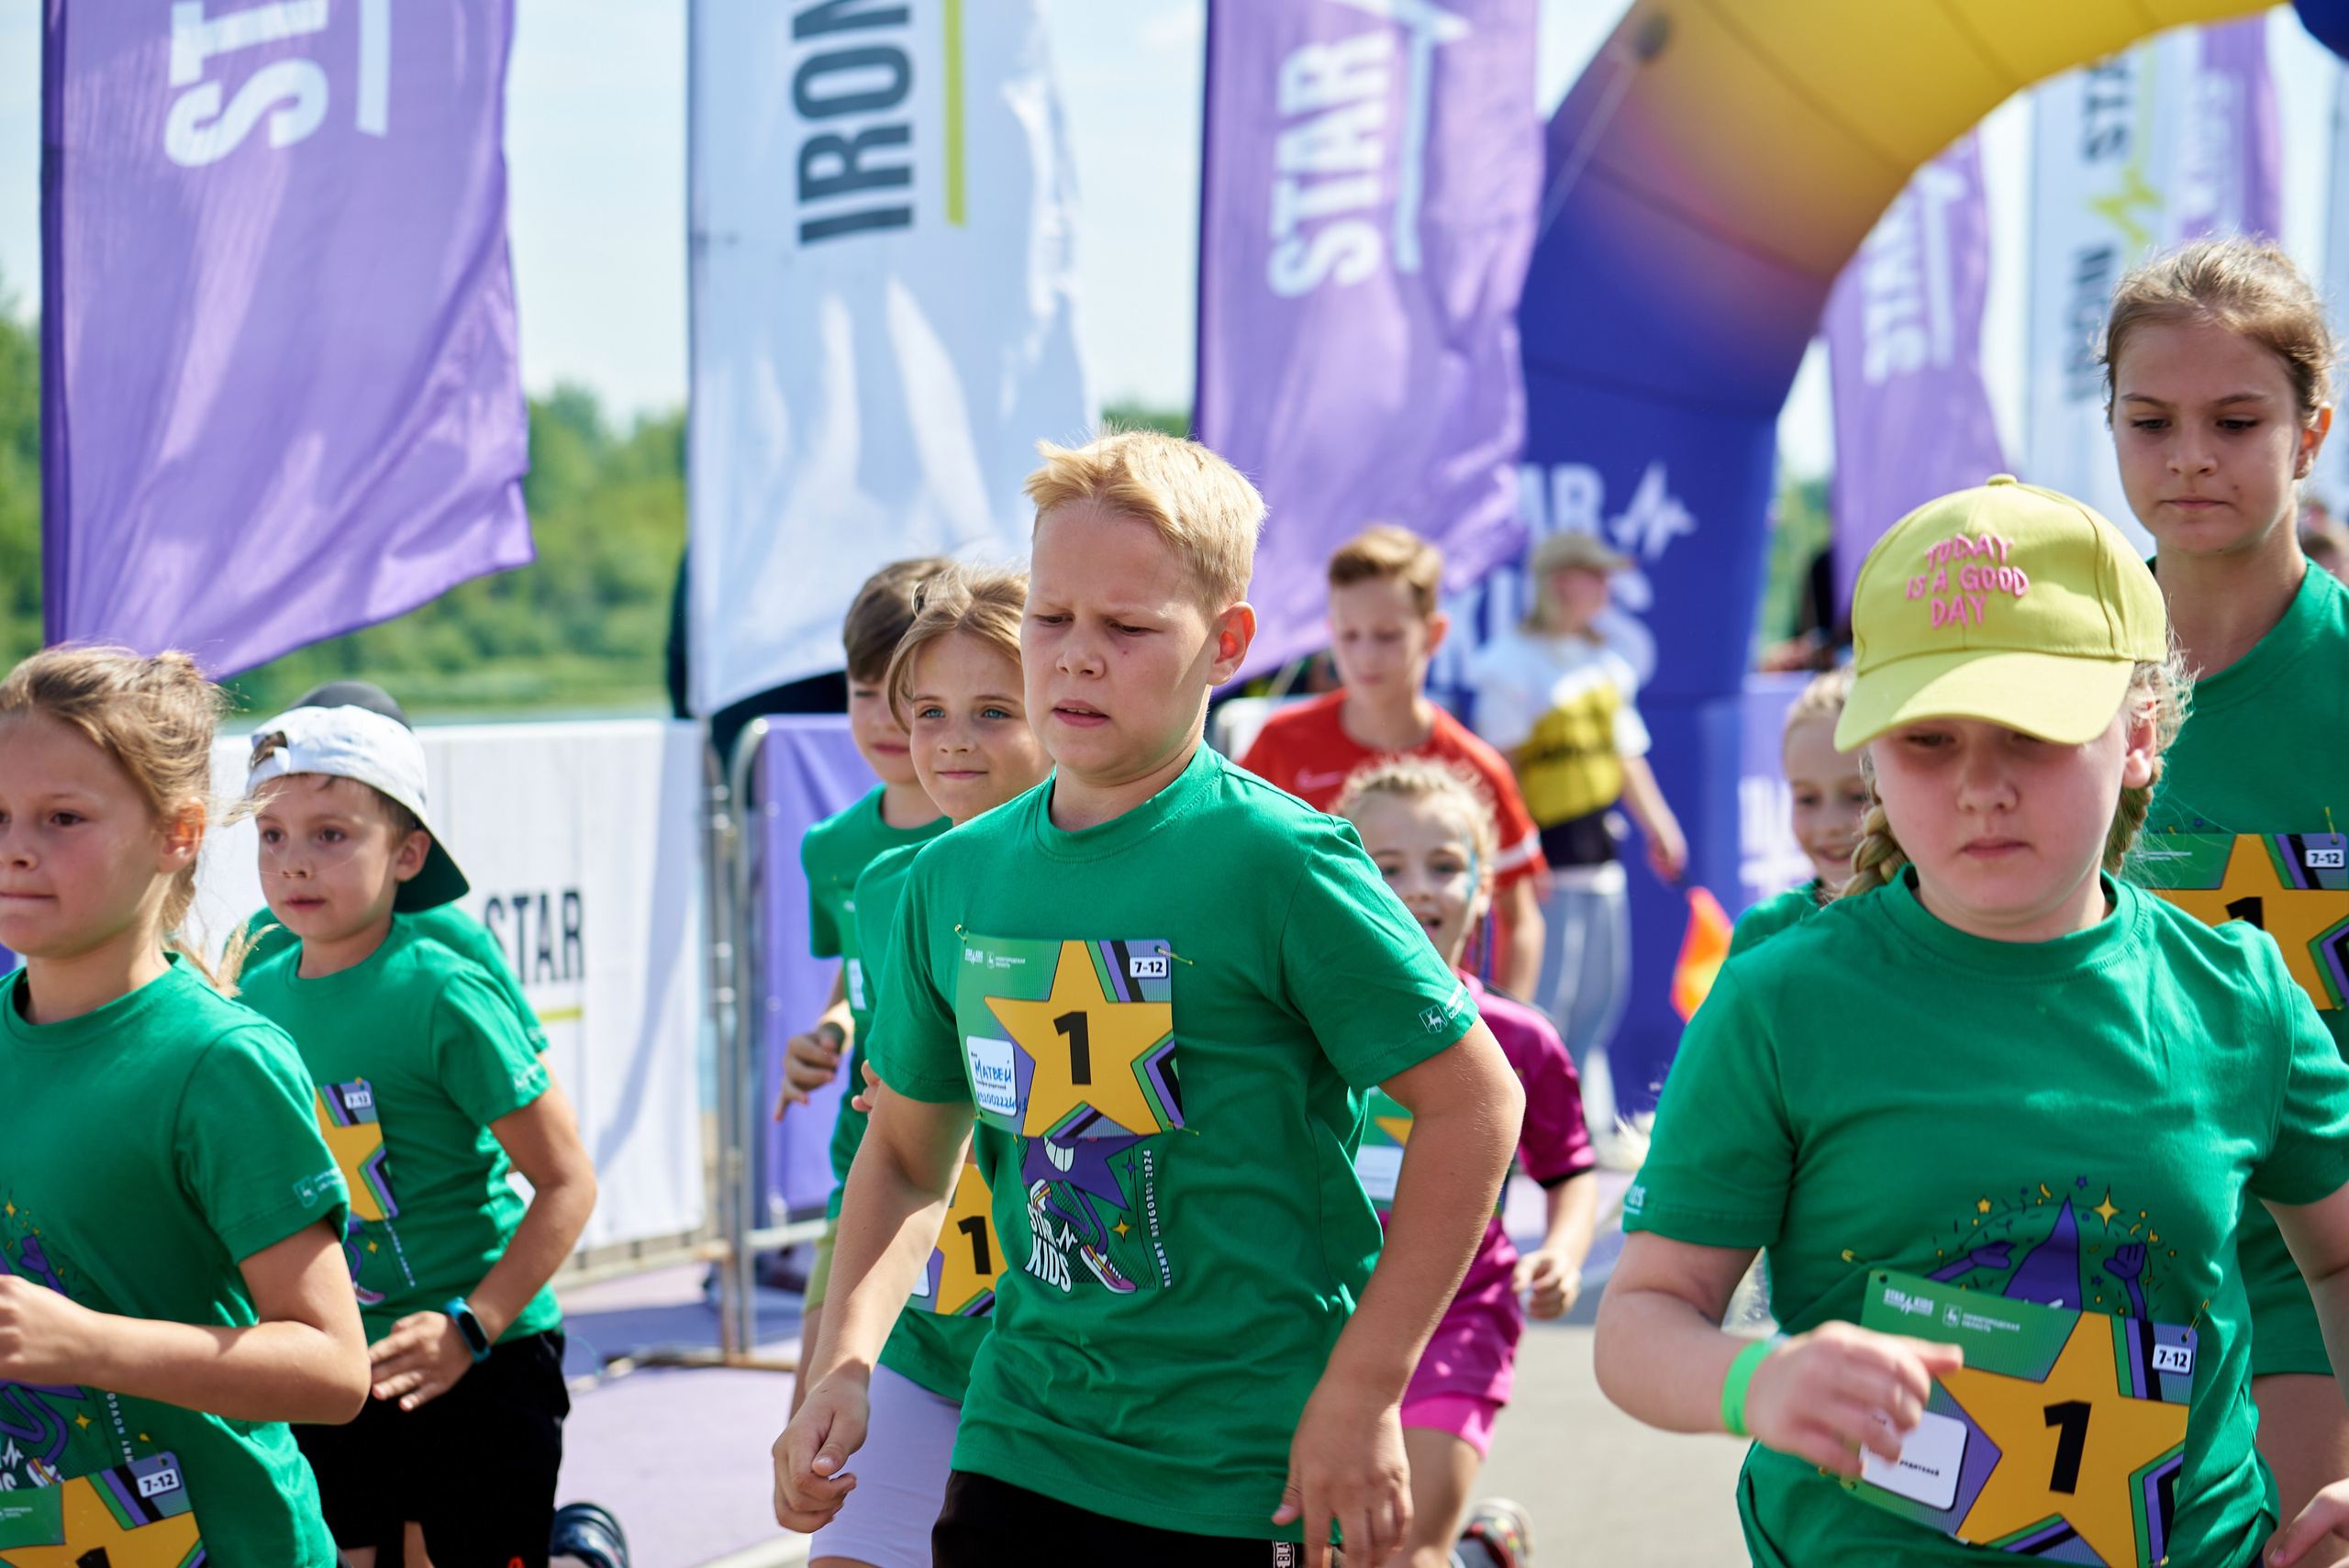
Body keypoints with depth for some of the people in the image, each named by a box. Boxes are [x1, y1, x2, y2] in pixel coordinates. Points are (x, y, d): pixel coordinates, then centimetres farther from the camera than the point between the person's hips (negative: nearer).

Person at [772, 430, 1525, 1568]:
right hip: (1015, 1451, 5)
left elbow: (1474, 1100, -11)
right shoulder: (955, 878, 5)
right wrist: (843, 1362, 2)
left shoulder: (1277, 860, -12)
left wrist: (1361, 1391, -12)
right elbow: (907, 1147, 17)